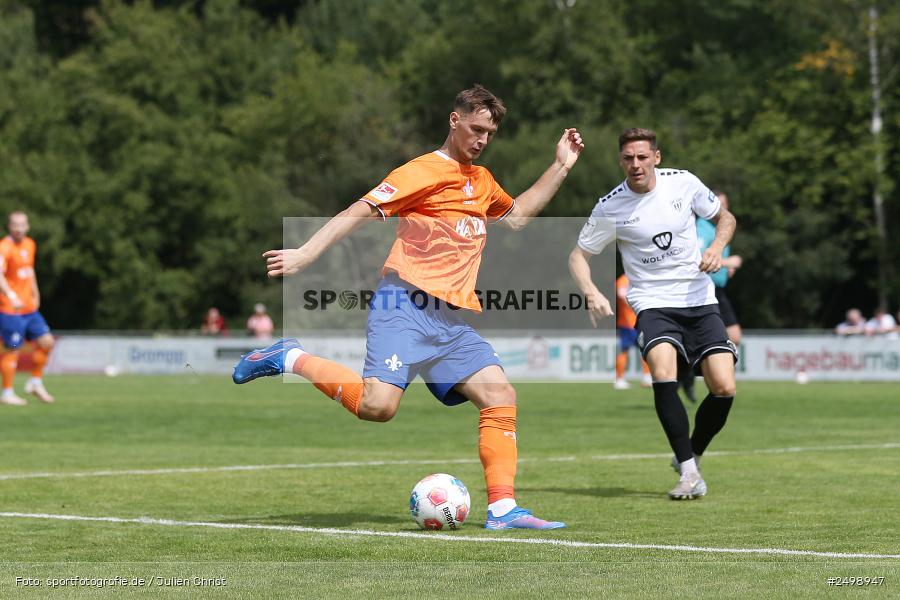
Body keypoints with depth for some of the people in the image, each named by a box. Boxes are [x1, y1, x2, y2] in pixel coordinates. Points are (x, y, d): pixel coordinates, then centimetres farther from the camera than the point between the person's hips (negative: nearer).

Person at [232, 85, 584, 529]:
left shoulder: (481, 181, 22)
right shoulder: (424, 171, -4)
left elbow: (516, 216, 41)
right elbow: (361, 211, -9)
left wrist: (561, 167, 33)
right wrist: (305, 254, -18)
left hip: (450, 319, 8)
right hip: (406, 306, -8)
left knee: (501, 396, -5)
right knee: (378, 404, -24)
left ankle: (502, 508, -4)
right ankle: (291, 359, -4)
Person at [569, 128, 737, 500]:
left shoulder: (683, 183, -1)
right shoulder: (610, 207, -6)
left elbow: (724, 217, 15)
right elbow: (578, 255, 5)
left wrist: (717, 246, -6)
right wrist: (590, 292, -14)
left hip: (700, 301, 2)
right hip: (654, 304, -2)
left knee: (724, 388, -12)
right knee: (663, 372, -31)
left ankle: (691, 456, 14)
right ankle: (688, 471, -24)